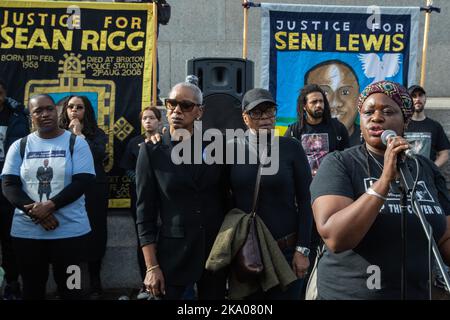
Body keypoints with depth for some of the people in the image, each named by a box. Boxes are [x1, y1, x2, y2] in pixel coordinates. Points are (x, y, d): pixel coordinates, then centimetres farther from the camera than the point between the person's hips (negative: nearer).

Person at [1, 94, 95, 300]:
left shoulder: (76, 143, -1)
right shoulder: (19, 146, 6)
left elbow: (82, 181, -9)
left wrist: (50, 205, -19)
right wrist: (34, 210, -16)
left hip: (69, 230, -2)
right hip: (26, 231, 2)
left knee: (69, 287, 7)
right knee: (32, 288, 13)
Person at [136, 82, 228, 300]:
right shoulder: (152, 151, -4)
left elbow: (226, 200, 7)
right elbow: (145, 212, -6)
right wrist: (152, 267, -10)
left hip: (216, 250, 2)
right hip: (173, 253, -2)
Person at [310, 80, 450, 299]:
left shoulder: (427, 169, 1)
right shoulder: (339, 165, -13)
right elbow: (334, 238, -25)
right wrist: (386, 179, -29)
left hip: (417, 292, 4)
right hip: (348, 293, -4)